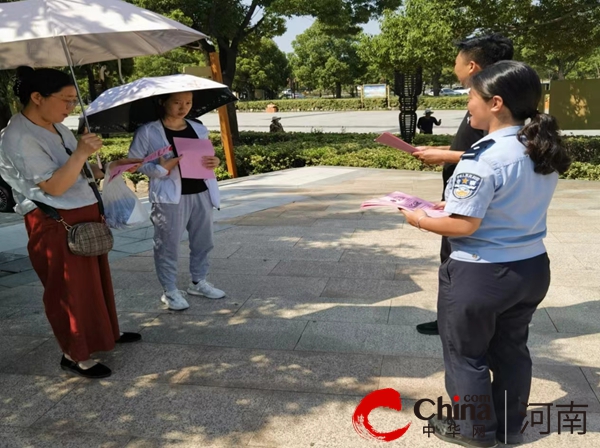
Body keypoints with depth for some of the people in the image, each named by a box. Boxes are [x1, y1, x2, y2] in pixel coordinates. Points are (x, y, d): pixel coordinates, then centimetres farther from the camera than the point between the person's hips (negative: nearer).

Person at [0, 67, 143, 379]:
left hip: (85, 217, 10)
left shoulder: (55, 127, 9)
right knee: (70, 288, 2)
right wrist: (81, 153, -30)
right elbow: (54, 186, -25)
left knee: (95, 280, 20)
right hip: (56, 225, -9)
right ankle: (74, 355, 17)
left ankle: (105, 332, 38)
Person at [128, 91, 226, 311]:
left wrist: (215, 161, -6)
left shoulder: (198, 128, 10)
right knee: (168, 244, 2)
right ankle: (170, 291, 16)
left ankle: (198, 282, 32)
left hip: (201, 193, 5)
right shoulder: (148, 132, -6)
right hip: (170, 197, -5)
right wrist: (160, 169, -20)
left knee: (203, 240, 14)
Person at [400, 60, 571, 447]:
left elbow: (464, 225, -24)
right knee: (511, 350, 23)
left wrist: (421, 219, -8)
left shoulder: (484, 159, -24)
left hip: (480, 274, -8)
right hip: (531, 267, 8)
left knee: (466, 354, 13)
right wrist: (460, 202, 13)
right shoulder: (544, 152, 2)